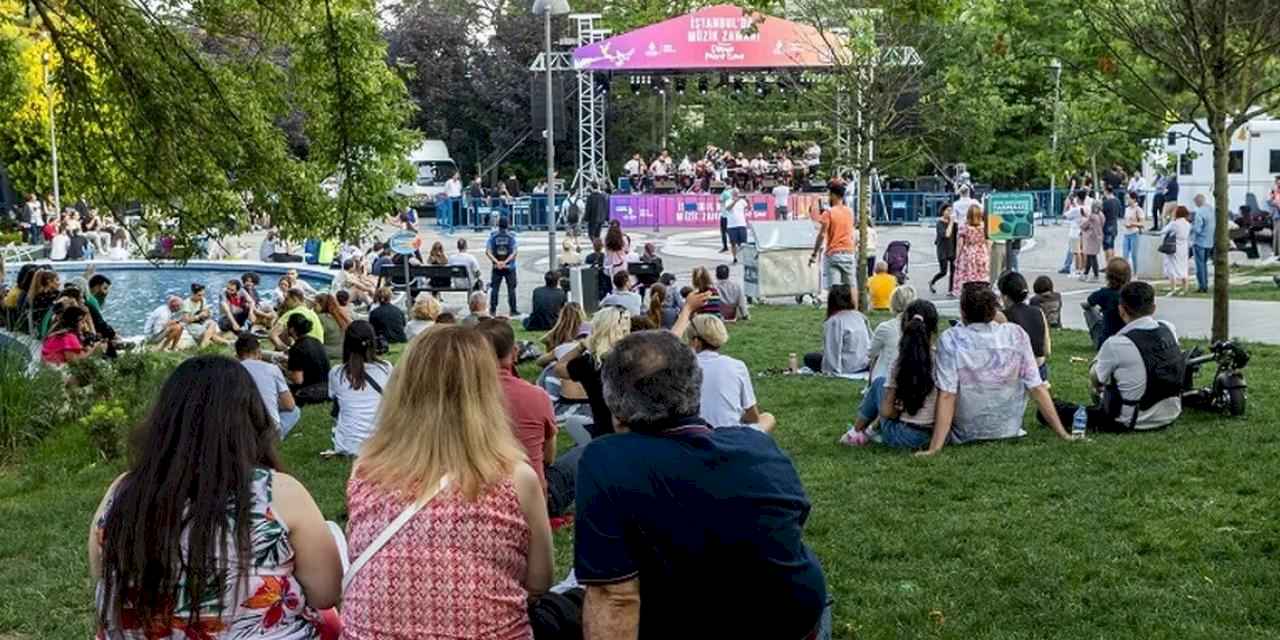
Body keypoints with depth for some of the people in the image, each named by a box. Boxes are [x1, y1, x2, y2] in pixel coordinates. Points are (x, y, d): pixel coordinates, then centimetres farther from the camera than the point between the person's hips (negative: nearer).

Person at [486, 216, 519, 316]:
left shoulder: (493, 236, -1)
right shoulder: (511, 236, -6)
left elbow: (488, 252, -8)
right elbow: (514, 252, -14)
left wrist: (496, 261, -15)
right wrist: (505, 262, -16)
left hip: (496, 267, 2)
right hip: (509, 267, -2)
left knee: (494, 288, 8)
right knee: (511, 288, 5)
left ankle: (493, 310, 7)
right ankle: (513, 310, 5)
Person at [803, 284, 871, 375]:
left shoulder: (833, 321, -15)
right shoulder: (861, 317, 2)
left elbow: (832, 350, -16)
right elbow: (871, 342, 5)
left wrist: (829, 370, -8)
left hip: (847, 368, -7)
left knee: (809, 358, 8)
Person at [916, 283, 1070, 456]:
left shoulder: (951, 340, -16)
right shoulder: (1016, 334, -9)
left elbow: (946, 396, -21)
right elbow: (1037, 387, -8)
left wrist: (935, 448, -22)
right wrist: (1062, 434, -1)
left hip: (966, 435, -1)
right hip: (1010, 430, 1)